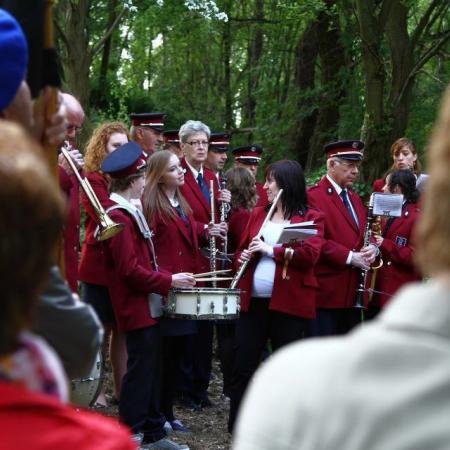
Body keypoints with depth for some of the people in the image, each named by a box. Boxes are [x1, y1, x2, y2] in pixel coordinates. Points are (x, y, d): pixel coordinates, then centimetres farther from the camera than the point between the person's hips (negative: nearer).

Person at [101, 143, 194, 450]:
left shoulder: (131, 211, 13)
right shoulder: (120, 217, -18)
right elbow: (130, 270, -22)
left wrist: (169, 277, 7)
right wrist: (169, 281, -16)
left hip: (148, 306, 10)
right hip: (137, 307, -10)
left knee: (152, 369, 14)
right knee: (140, 371, -4)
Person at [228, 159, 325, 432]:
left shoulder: (311, 218, 0)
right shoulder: (258, 214, 15)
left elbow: (310, 255, -13)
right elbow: (243, 249, 22)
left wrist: (272, 250, -16)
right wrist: (242, 258, -1)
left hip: (289, 305, -4)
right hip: (254, 302, 5)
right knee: (243, 367, 4)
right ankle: (237, 429, 14)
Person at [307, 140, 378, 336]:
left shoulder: (355, 198, 20)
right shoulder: (313, 196, -9)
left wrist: (373, 248, -1)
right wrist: (349, 257, -19)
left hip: (353, 292, 8)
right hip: (326, 293, -8)